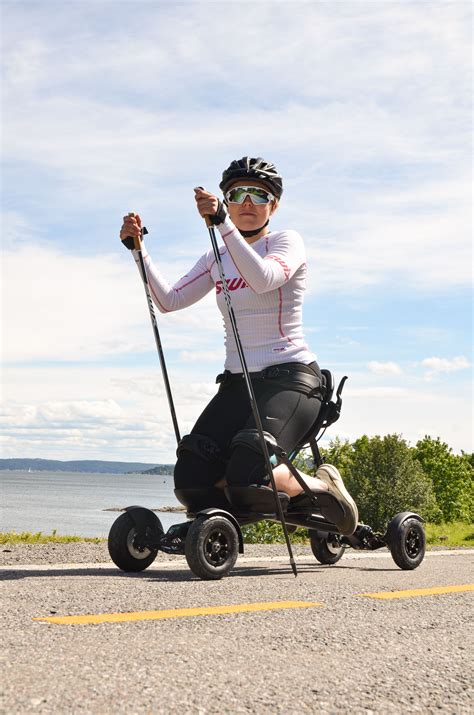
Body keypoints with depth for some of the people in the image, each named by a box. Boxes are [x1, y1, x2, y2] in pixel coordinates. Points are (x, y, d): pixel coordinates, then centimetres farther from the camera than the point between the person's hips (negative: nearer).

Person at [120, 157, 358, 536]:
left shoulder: (286, 242, -3)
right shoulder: (216, 258, 15)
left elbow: (263, 279, -26)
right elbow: (169, 300, 5)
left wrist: (222, 222, -34)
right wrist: (138, 248, -4)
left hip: (290, 377, -6)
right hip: (237, 381, 6)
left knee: (246, 476, -28)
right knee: (191, 481, -13)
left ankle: (323, 486, 1)